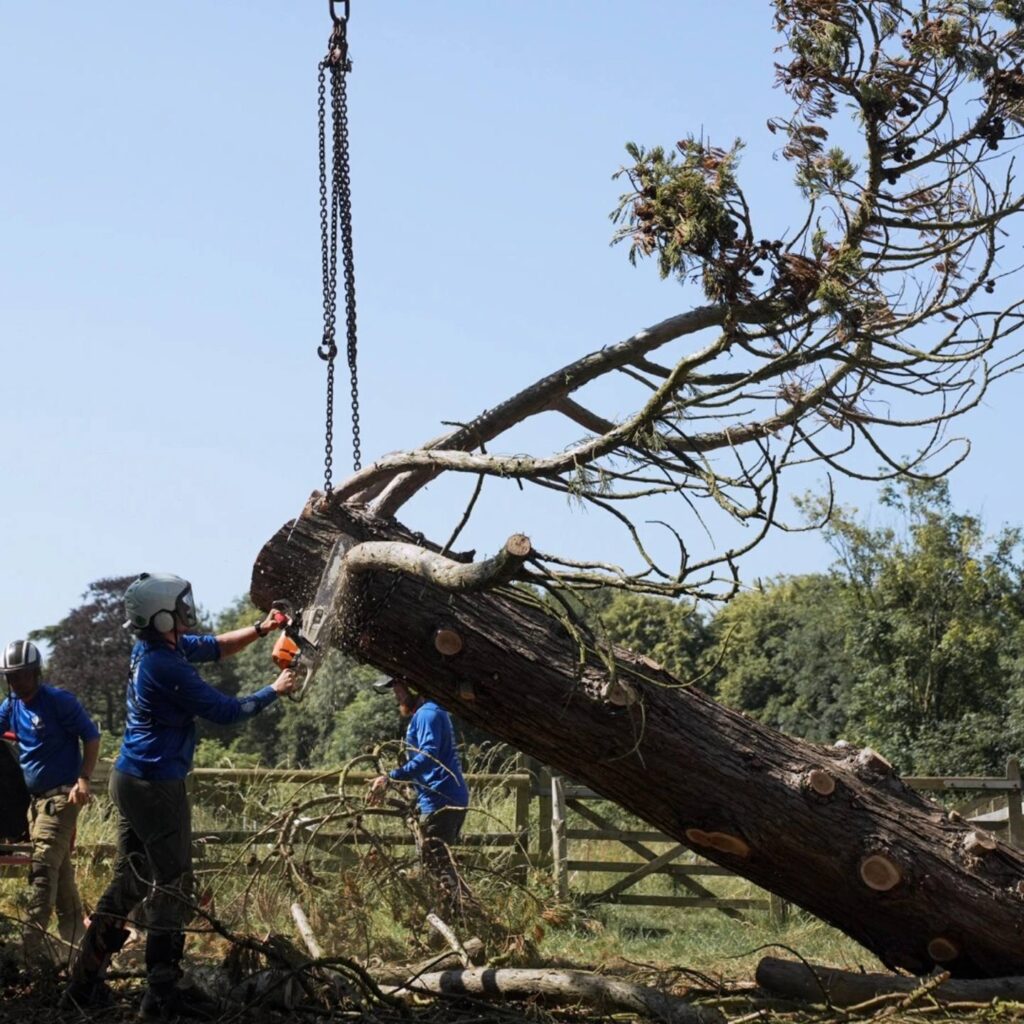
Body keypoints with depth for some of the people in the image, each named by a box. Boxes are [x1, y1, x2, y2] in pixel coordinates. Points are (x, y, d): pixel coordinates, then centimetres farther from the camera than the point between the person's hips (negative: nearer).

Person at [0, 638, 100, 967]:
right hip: (35, 797, 7)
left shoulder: (59, 701, -12)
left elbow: (91, 736, -9)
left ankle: (33, 945, -18)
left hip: (62, 795, -7)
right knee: (59, 869, 15)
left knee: (43, 867, -15)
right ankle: (76, 932, 26)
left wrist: (84, 779, -16)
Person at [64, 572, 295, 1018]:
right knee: (172, 887, -1)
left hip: (130, 780, 10)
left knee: (128, 882, 15)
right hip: (157, 785, -10)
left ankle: (85, 982, 19)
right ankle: (162, 993, 4)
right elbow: (224, 710, -16)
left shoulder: (153, 646, 5)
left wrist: (259, 629, 8)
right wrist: (275, 690, -3)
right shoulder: (166, 667, -23)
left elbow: (213, 647, 19)